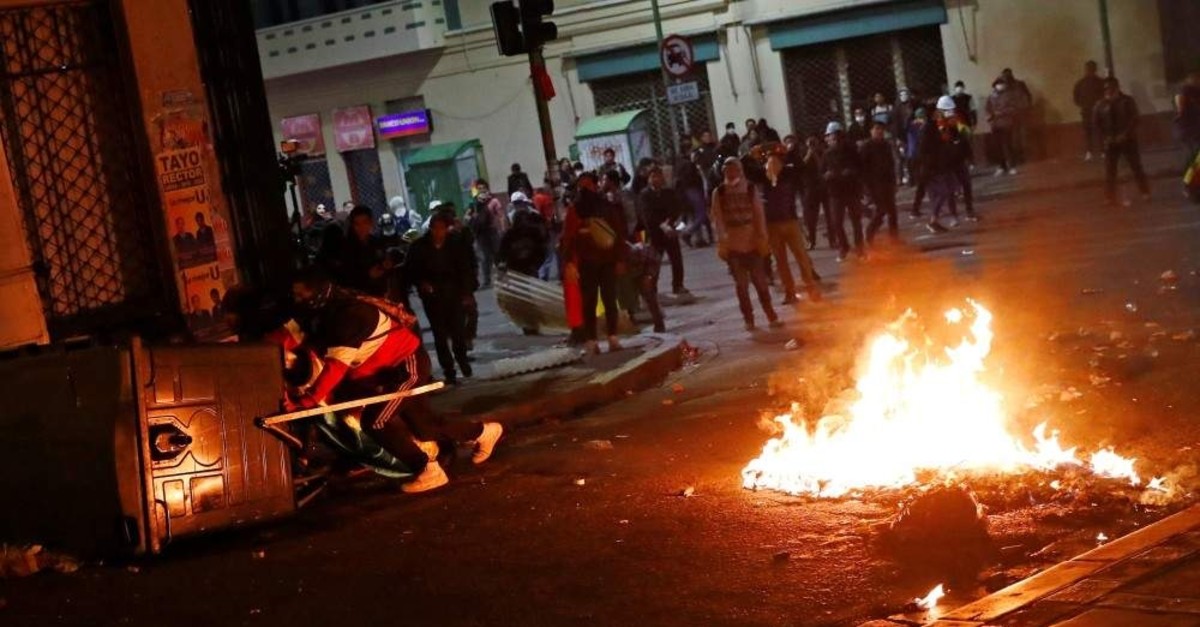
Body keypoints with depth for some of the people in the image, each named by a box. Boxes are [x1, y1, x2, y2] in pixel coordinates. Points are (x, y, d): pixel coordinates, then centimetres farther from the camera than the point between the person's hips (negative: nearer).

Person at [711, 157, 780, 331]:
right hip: (732, 245, 0)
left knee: (760, 281, 4)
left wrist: (763, 239, -3)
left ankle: (771, 315, 13)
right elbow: (718, 219, -4)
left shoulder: (751, 189, 1)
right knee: (741, 284, 4)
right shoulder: (719, 193, -2)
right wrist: (721, 243, -9)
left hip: (752, 243, 0)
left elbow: (759, 215, 1)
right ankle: (748, 318, 12)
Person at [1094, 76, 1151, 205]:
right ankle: (1110, 198, 5)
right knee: (1110, 170, 0)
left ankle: (1145, 193, 12)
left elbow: (1134, 119, -7)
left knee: (1136, 166, 2)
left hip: (1128, 140, -2)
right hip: (1111, 142, 2)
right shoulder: (1101, 105, 3)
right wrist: (1105, 137, -7)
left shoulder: (1127, 101, -2)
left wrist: (1124, 135, -17)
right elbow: (1096, 122, 5)